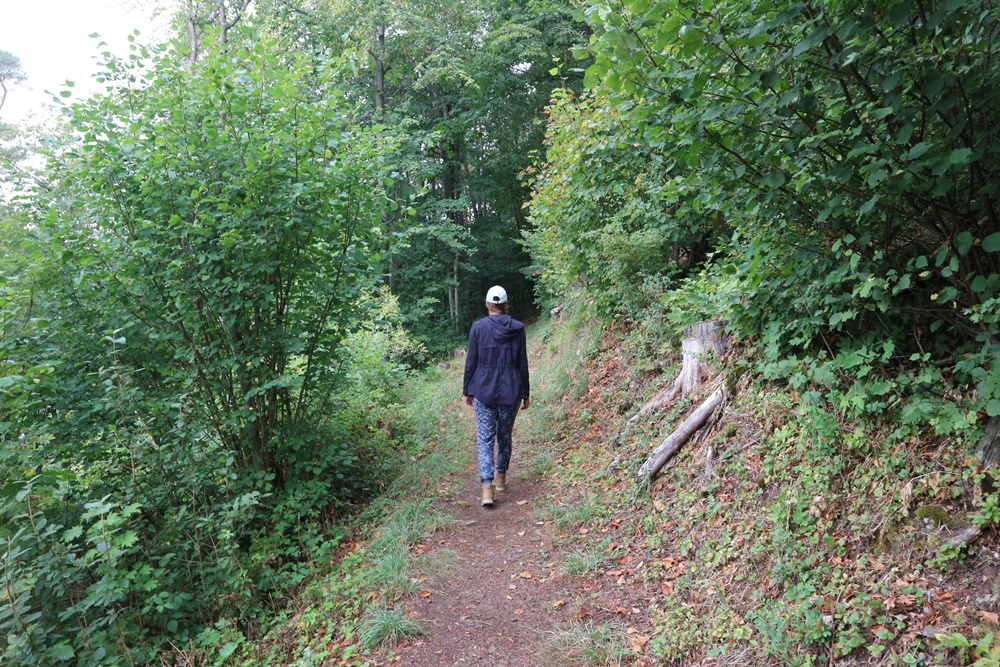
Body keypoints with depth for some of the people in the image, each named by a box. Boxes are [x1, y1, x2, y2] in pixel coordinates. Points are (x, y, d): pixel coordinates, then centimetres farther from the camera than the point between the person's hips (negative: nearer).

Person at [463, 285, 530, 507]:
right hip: (511, 391, 2)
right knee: (505, 436, 18)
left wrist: (467, 391, 8)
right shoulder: (518, 328, -3)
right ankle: (500, 477, 34)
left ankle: (487, 488, -12)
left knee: (485, 439, 1)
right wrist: (525, 393, 10)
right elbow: (523, 364, 1)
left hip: (484, 391, -2)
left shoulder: (478, 327, -6)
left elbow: (471, 362, -3)